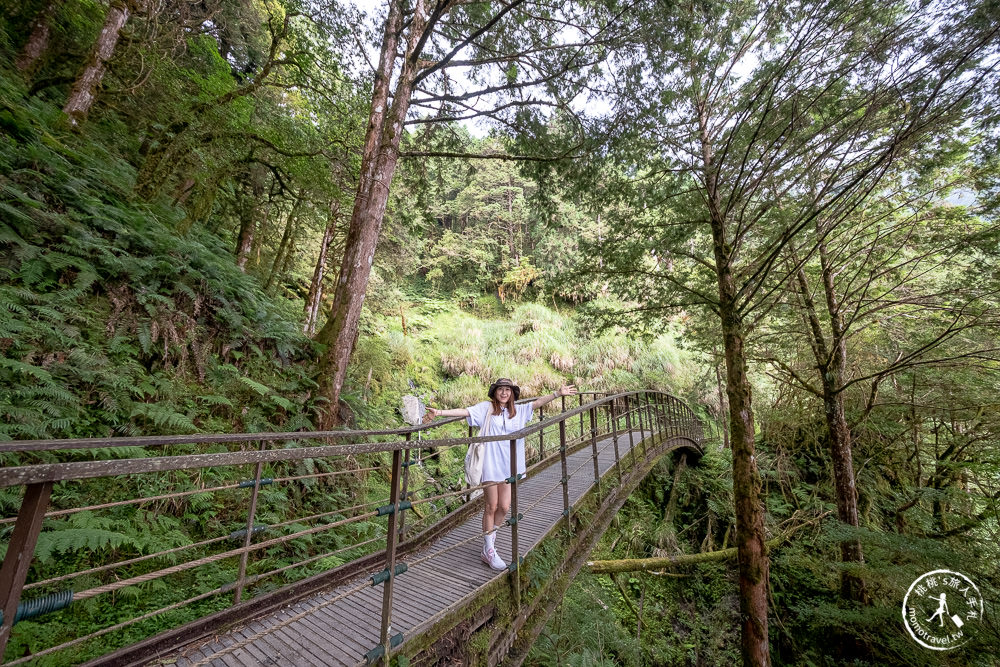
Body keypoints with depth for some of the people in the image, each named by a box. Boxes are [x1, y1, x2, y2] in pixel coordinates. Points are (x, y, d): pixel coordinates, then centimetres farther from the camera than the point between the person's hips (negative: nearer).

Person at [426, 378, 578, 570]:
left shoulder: (518, 410, 8)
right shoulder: (486, 408, -2)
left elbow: (538, 402, 1)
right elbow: (464, 412, -11)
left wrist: (558, 393, -9)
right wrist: (439, 412, -22)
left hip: (509, 466, 4)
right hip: (490, 466, -4)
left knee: (504, 507, 7)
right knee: (491, 507, 5)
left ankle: (490, 536, 33)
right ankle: (489, 551, 22)